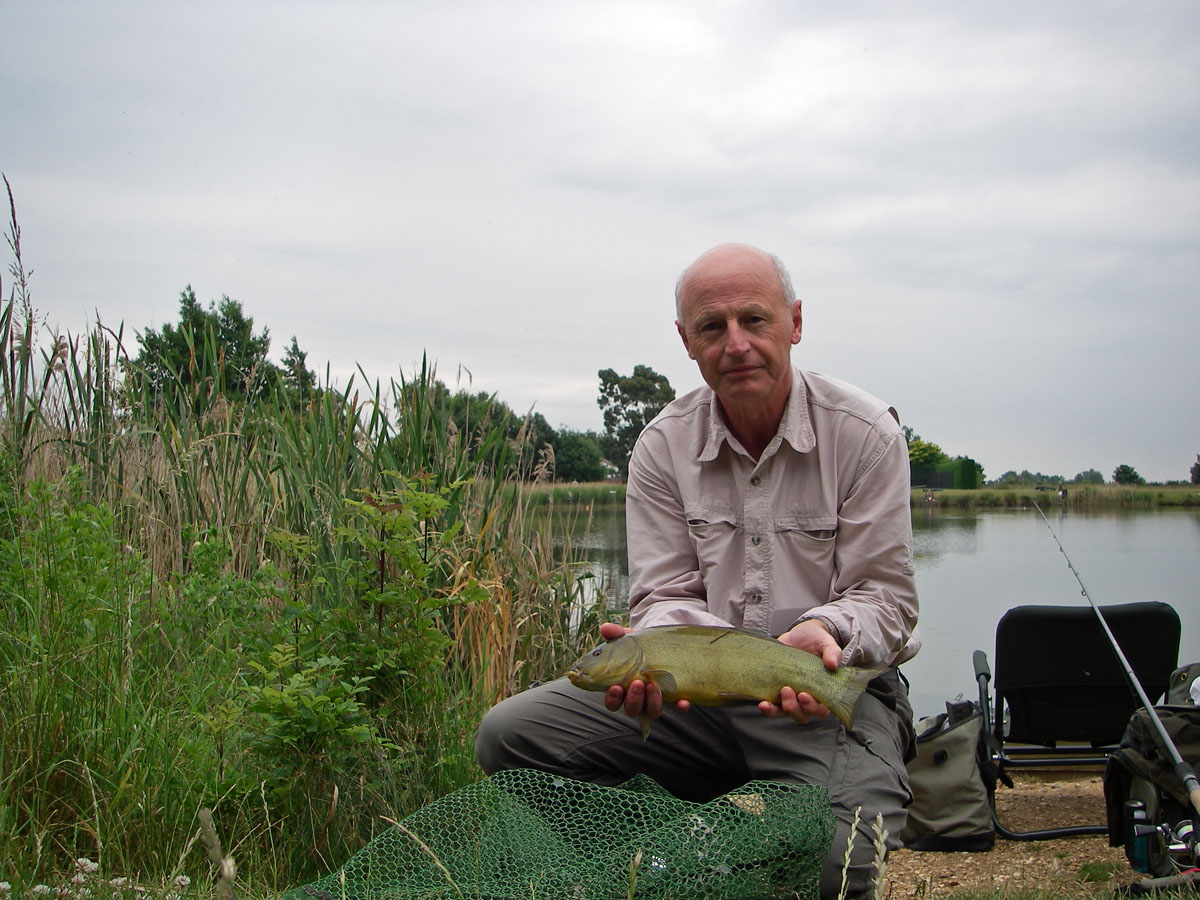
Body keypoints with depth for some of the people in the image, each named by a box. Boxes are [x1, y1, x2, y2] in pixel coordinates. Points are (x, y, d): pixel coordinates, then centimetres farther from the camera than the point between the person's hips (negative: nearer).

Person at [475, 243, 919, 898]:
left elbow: (884, 597, -6)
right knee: (509, 733, -13)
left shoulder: (865, 433, -7)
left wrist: (822, 631, -28)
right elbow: (667, 595, -1)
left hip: (838, 689, -2)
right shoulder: (663, 447, 1)